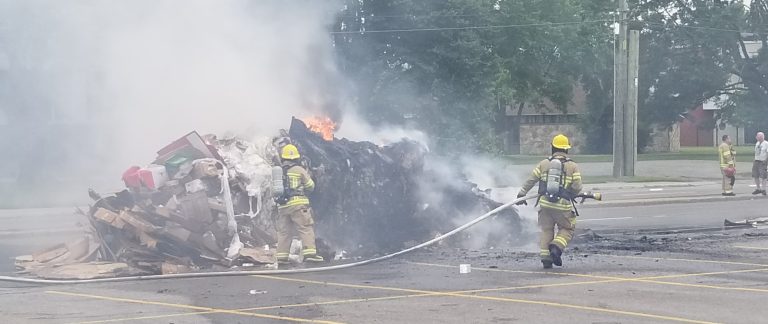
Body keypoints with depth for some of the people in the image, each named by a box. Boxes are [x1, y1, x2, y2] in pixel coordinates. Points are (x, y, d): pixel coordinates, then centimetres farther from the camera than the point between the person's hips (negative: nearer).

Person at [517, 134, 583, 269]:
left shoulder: (543, 164, 7)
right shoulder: (573, 166, 1)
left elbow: (530, 181, 9)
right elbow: (577, 187, -4)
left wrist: (521, 194, 19)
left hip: (545, 203, 2)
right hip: (563, 204, -2)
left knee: (546, 230, 12)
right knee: (567, 229, 13)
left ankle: (545, 258, 5)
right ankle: (557, 247, -12)